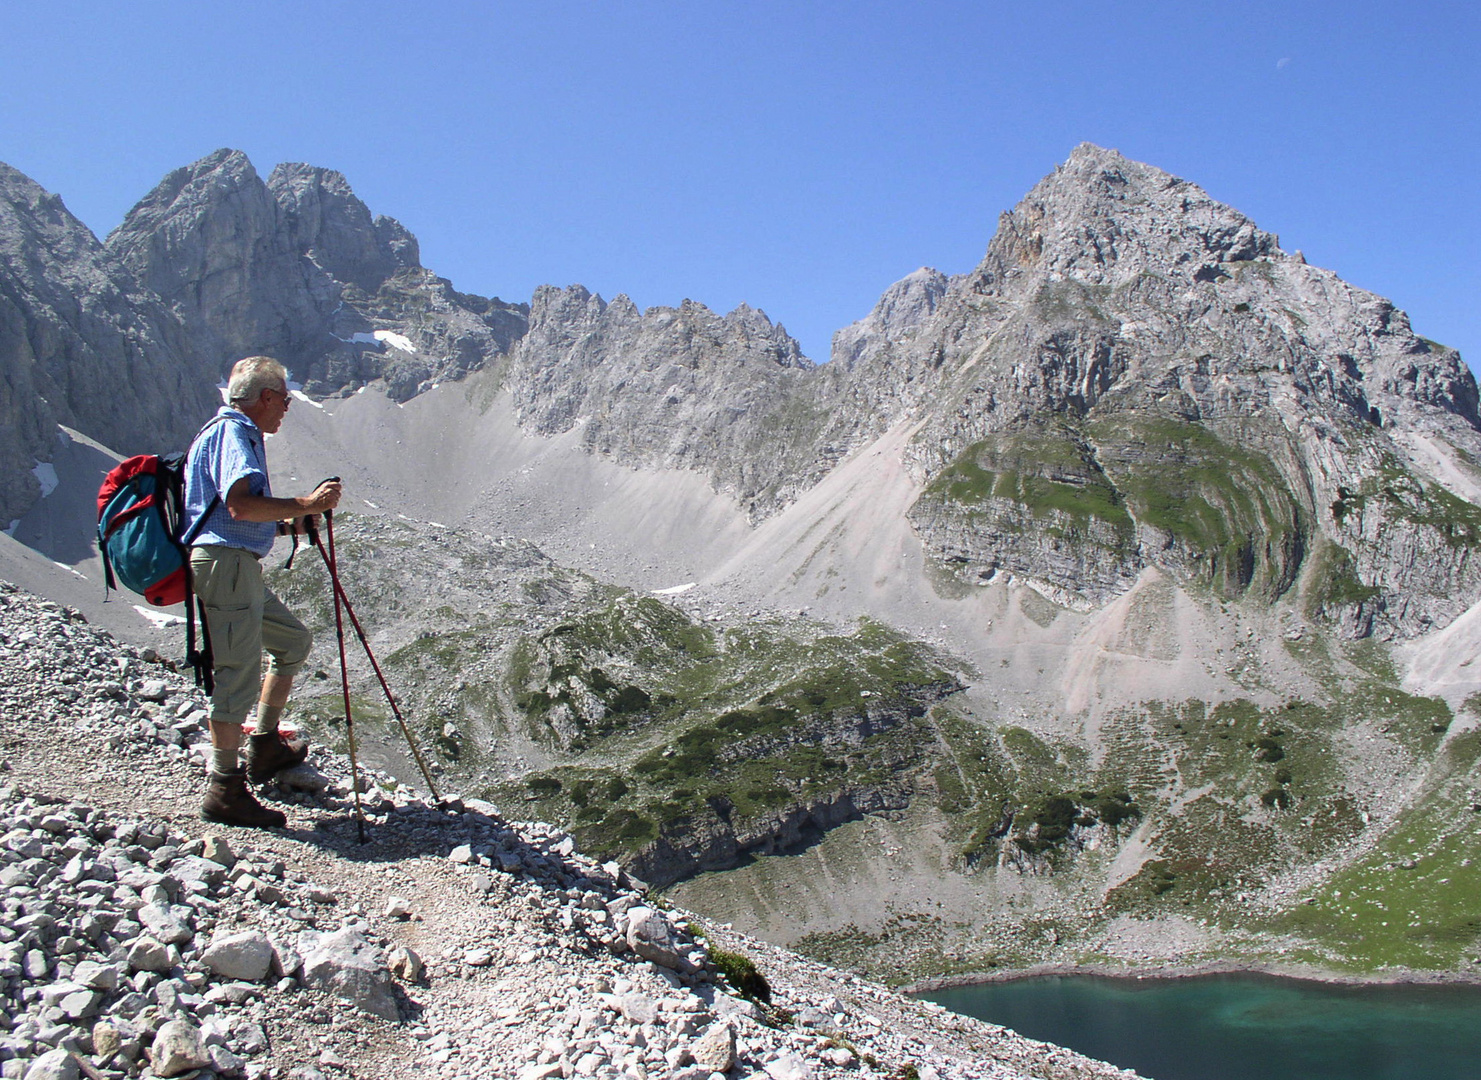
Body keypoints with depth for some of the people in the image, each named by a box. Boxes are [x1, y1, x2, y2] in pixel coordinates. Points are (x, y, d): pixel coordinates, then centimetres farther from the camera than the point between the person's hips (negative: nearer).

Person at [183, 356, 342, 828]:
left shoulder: (239, 433, 23)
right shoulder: (232, 432, -10)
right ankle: (225, 790, -4)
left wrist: (287, 524, 20)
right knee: (239, 674, -9)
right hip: (226, 564, -11)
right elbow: (240, 504, -26)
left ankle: (265, 747, 25)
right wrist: (304, 504, -22)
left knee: (295, 641, 19)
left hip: (238, 568, 11)